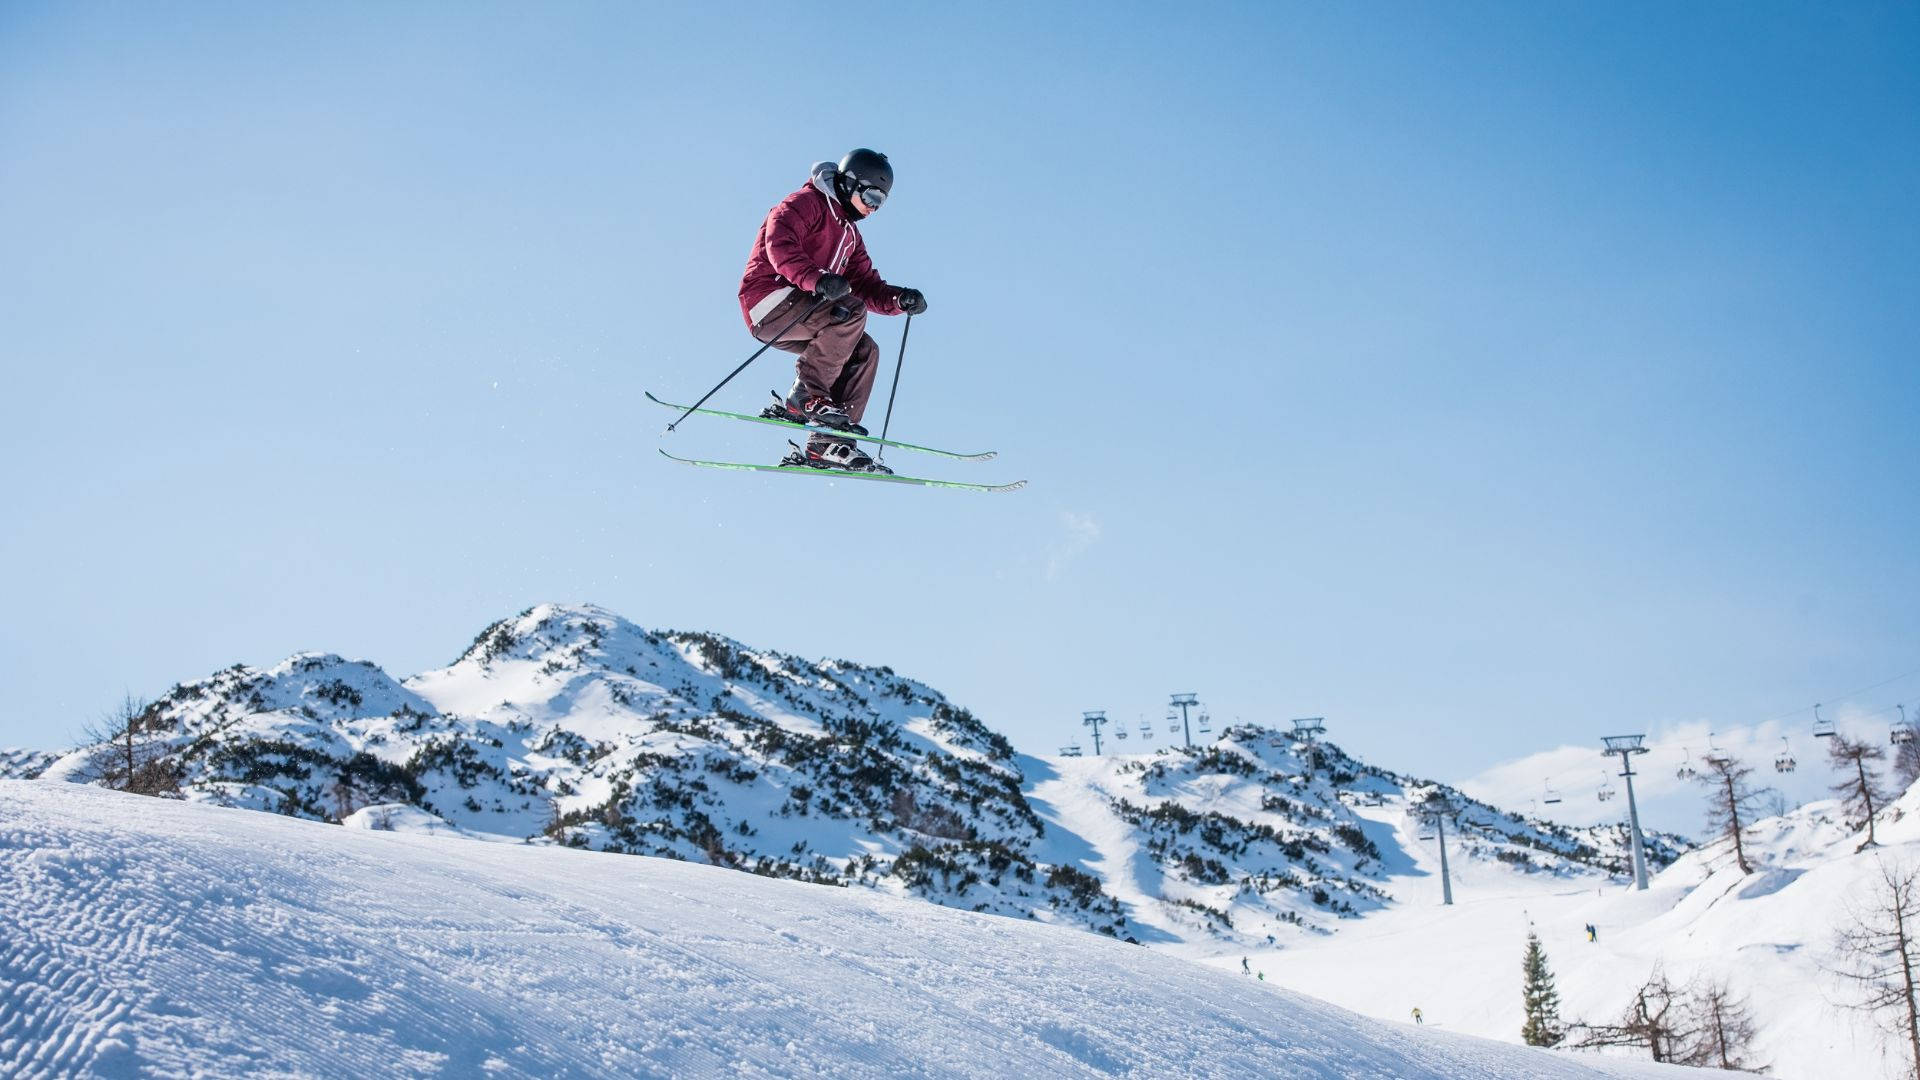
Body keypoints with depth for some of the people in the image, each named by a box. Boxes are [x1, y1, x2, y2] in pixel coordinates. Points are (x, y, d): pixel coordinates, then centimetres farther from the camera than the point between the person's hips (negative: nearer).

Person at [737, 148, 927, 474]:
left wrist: (901, 300, -3)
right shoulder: (807, 203, -4)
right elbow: (779, 244, -24)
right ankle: (805, 398, -23)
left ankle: (828, 444, -6)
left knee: (865, 351, -1)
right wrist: (816, 279, -41)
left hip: (791, 317, 9)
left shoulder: (849, 233, 24)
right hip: (768, 300, -9)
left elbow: (866, 286, 19)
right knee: (849, 313, -26)